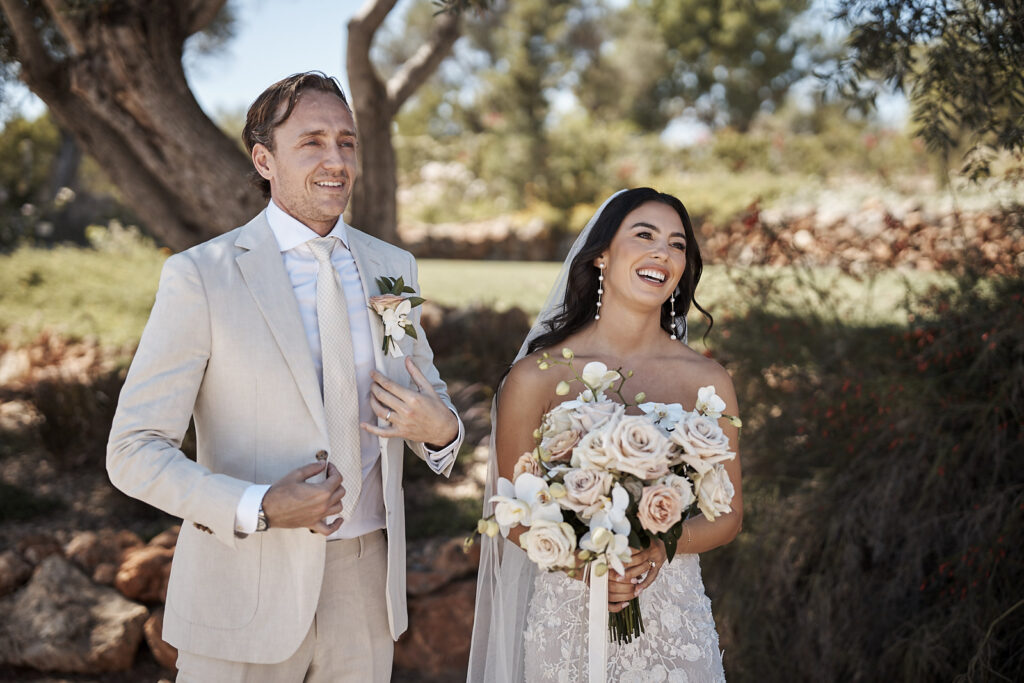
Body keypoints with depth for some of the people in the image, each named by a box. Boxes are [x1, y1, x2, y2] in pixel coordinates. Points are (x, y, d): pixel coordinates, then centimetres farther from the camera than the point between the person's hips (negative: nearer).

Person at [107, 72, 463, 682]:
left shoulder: (392, 267, 6)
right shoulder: (200, 276, -9)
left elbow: (431, 399, 15)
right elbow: (134, 453, -11)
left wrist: (440, 429, -9)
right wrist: (259, 509, -25)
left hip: (366, 586, 4)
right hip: (247, 593, -4)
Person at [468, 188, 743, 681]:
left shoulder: (708, 382, -2)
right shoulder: (537, 377, -8)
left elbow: (728, 515, 4)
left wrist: (662, 546, -15)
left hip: (673, 618, 2)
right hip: (566, 618, -1)